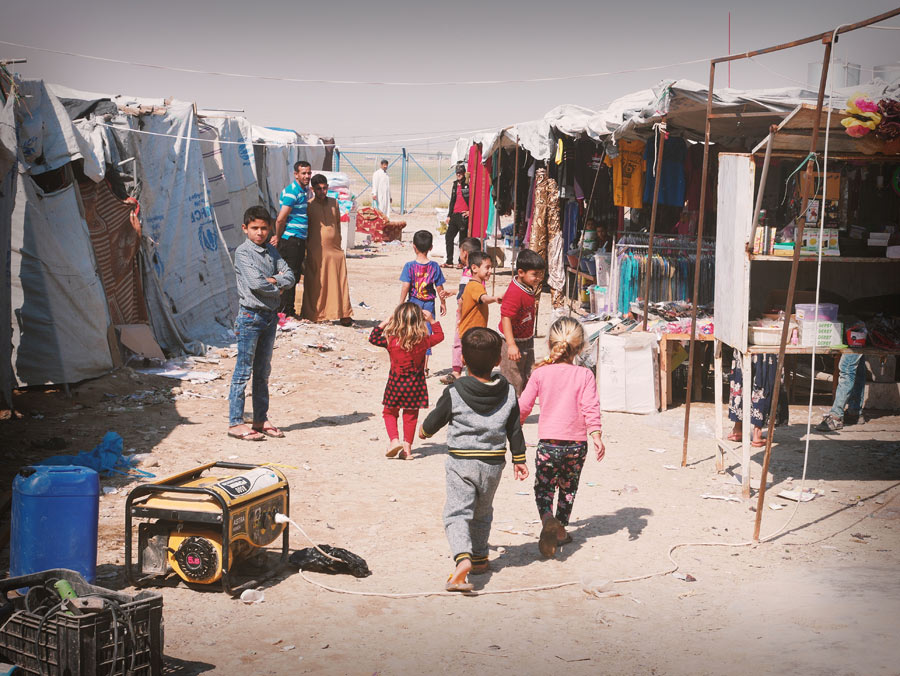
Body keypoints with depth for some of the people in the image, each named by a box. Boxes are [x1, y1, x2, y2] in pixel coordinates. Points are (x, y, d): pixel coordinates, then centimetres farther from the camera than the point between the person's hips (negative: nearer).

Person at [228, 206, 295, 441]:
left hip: (270, 316, 7)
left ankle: (261, 420, 21)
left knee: (263, 372, 13)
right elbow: (255, 283, -20)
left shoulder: (271, 251, 11)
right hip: (251, 316, -7)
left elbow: (289, 275, 3)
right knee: (243, 371, -4)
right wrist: (277, 288, -5)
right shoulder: (243, 252, -9)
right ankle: (235, 423, 1)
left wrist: (272, 280, -14)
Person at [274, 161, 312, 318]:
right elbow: (281, 219, -18)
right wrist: (278, 237, -5)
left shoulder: (305, 191, 15)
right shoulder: (291, 192, -15)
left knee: (295, 276, 13)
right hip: (290, 239, -9)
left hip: (300, 240, 9)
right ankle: (284, 312, 0)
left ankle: (289, 310, 22)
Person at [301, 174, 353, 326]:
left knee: (339, 282, 0)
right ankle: (315, 314, 10)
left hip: (335, 250, 4)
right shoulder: (309, 205, -1)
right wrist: (307, 246, 0)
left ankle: (343, 314, 2)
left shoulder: (334, 202, 12)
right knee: (316, 284, 1)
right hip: (316, 250, -4)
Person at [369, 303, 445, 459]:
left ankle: (394, 439, -2)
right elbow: (439, 336, 7)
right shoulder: (423, 341, -11)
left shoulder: (391, 340, -14)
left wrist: (384, 323, 6)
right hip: (415, 385, 1)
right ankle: (407, 447, 16)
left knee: (390, 412, 17)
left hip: (395, 384, -1)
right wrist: (432, 321, 7)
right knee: (411, 416, 13)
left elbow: (373, 338, 2)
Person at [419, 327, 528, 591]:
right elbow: (515, 430, 5)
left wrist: (424, 429, 24)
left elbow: (435, 420, 1)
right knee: (482, 512, 22)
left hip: (460, 462, -3)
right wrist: (519, 459, 17)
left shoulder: (454, 392, -13)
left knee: (457, 512, -4)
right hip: (493, 463, 4)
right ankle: (479, 558, 34)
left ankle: (462, 558, -26)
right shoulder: (508, 392, -3)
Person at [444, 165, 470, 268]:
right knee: (448, 236, 7)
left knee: (462, 239, -3)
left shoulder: (468, 185, -6)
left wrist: (470, 211, -13)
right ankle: (449, 261, 13)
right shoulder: (455, 185, 17)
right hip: (454, 215, 8)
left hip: (464, 215, -8)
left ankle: (462, 262, 4)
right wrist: (449, 215, 20)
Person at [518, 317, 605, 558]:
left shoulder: (540, 373, -3)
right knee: (568, 487, 21)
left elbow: (523, 405, 3)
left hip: (548, 442, -1)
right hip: (576, 442, 1)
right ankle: (560, 529, 31)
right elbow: (591, 408, -12)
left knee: (543, 487, 9)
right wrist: (596, 436, -12)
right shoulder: (584, 375, -4)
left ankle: (548, 520, -19)